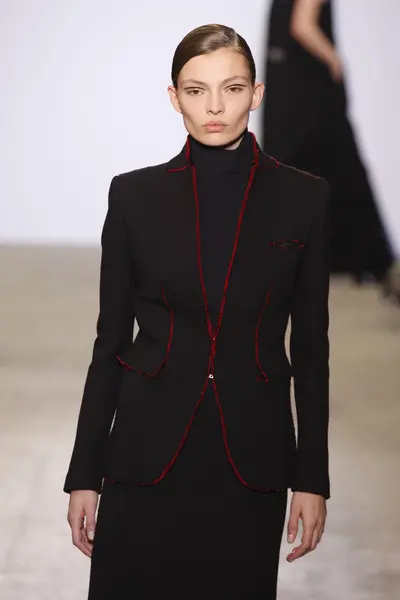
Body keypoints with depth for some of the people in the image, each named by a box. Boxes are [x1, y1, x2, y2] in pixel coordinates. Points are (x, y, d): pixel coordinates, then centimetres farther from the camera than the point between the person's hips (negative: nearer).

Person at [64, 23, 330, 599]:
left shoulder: (302, 197, 1)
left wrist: (312, 477, 1)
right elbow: (110, 340, 4)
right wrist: (84, 474, 2)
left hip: (252, 454, 0)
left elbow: (311, 346, 4)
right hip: (149, 451, 0)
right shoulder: (135, 195, 2)